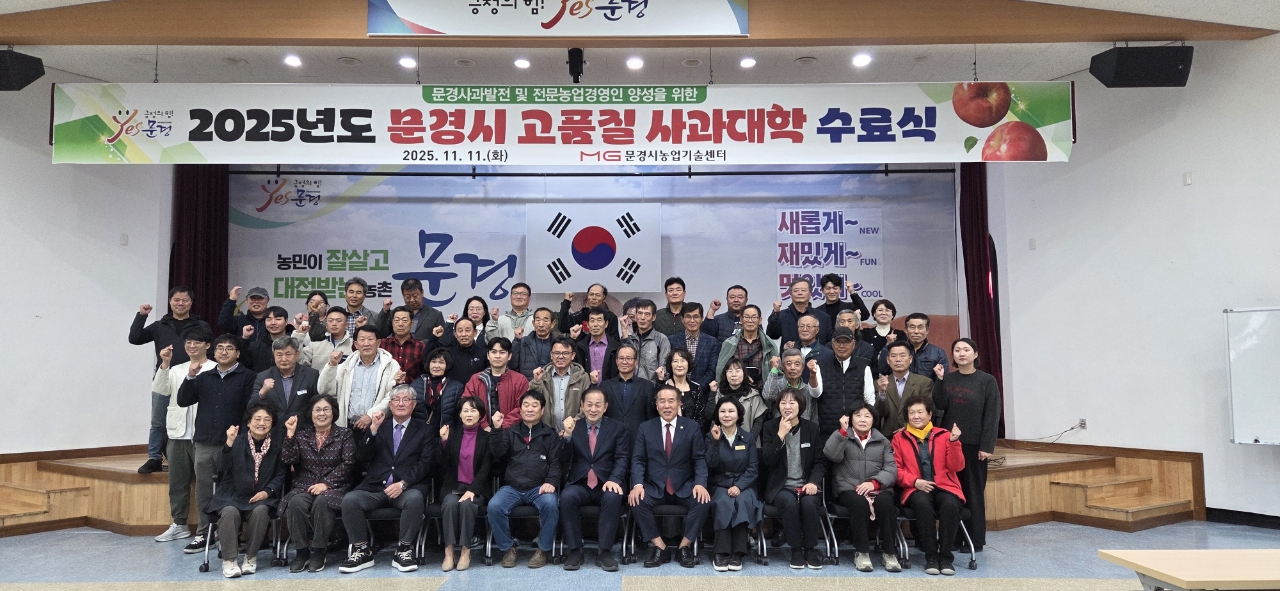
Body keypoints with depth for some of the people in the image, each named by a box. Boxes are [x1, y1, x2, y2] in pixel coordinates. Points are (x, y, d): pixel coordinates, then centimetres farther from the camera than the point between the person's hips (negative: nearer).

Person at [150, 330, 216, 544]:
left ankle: (205, 531, 2)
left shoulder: (215, 370, -3)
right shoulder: (176, 370, 14)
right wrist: (165, 364, -9)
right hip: (177, 433, 6)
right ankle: (179, 525, 28)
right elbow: (160, 390, 1)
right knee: (177, 482, 15)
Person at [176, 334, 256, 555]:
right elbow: (183, 401, 7)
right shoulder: (204, 377, 16)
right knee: (204, 492, 9)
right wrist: (190, 377, -6)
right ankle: (205, 533, 19)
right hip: (204, 443, 5)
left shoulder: (246, 377, 0)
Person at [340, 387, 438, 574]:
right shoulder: (377, 427, 18)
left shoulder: (424, 430, 12)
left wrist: (403, 484, -15)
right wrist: (373, 428, -6)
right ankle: (362, 551, -8)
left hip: (408, 489, -2)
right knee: (349, 500, -25)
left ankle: (403, 551, -17)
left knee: (414, 499, -35)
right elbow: (361, 458, 6)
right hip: (375, 488, 2)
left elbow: (425, 463, -1)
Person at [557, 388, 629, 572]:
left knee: (613, 497, -33)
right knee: (566, 496, -31)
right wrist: (567, 435, -17)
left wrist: (614, 480, -19)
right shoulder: (572, 426, 11)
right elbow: (564, 459, 2)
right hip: (579, 485, 1)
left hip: (605, 484, 0)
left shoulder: (617, 428, 10)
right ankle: (574, 550, -17)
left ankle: (605, 552, -20)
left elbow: (622, 458, 0)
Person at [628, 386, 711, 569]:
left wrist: (700, 483, -18)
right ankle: (659, 546, -11)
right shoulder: (645, 428, 6)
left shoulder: (692, 427, 4)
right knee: (636, 501, -28)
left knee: (703, 501, -28)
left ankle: (685, 546, -8)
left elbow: (700, 459, 0)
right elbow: (638, 459, 1)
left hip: (684, 487, 0)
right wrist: (637, 484, -18)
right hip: (654, 487, 0)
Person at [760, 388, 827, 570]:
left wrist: (814, 482, -12)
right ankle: (796, 550, -15)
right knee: (789, 502, -33)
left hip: (806, 485, 1)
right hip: (781, 486, -1)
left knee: (809, 503, -31)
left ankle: (810, 549, -10)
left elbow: (820, 461, 6)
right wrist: (781, 435, -16)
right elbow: (768, 460, -8)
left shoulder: (812, 428, 8)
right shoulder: (770, 427, 4)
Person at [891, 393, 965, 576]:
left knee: (950, 504, -33)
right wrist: (915, 482, -10)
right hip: (916, 489, -1)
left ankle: (945, 556, -19)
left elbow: (957, 467, 3)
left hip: (944, 486, 1)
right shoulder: (899, 438, 9)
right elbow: (896, 469, 6)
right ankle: (931, 556, -21)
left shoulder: (943, 435, 10)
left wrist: (954, 442, -11)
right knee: (923, 504, -35)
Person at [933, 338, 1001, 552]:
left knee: (973, 490, 4)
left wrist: (987, 446, -11)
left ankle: (975, 539, 13)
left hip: (973, 444, -3)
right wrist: (940, 380, -13)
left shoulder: (987, 381, -3)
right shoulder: (948, 379, 6)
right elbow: (939, 406, -7)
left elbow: (992, 415, -6)